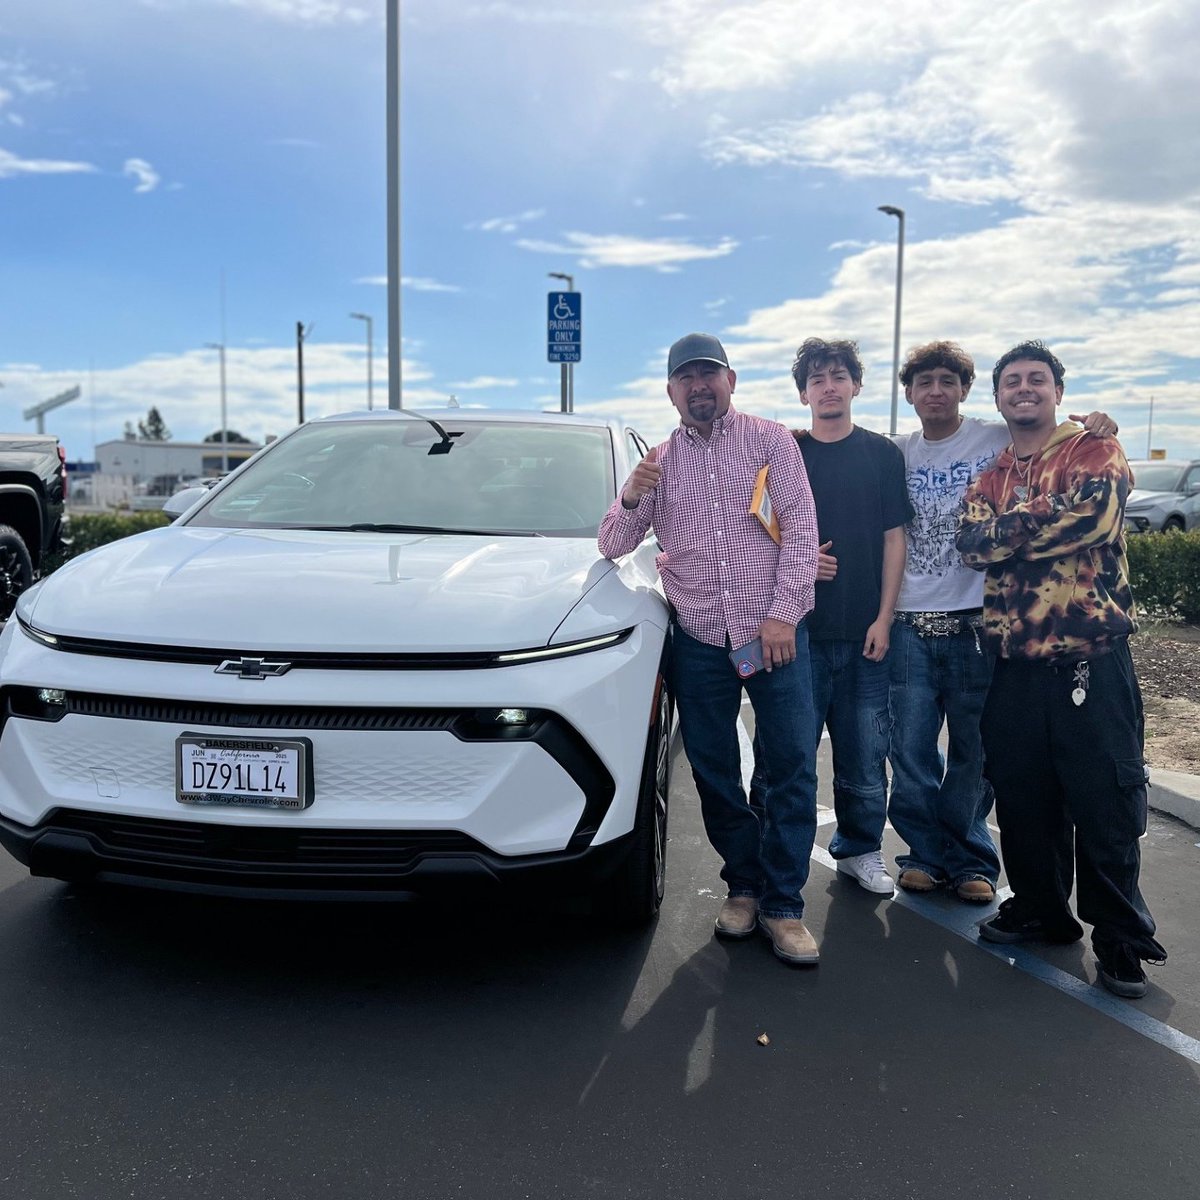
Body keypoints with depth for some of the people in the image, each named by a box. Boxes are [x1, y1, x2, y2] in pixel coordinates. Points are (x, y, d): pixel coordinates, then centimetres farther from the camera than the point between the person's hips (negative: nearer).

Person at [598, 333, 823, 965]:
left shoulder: (770, 439, 3)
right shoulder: (659, 460, 11)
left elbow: (801, 530, -3)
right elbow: (611, 546, 8)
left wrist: (782, 613, -11)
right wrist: (630, 497, -12)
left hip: (772, 631, -2)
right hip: (698, 638, 3)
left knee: (794, 769, -4)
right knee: (713, 772, 8)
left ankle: (783, 904, 7)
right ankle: (744, 883, 24)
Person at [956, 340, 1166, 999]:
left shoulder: (1095, 450, 2)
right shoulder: (990, 474, 15)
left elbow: (1094, 513, -18)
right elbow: (972, 542, -3)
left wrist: (1009, 528, -9)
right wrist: (1046, 523, -13)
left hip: (1091, 661, -4)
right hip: (1014, 665, 5)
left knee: (1106, 804, 0)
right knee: (1022, 798, 12)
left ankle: (1123, 940, 16)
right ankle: (1040, 909, 31)